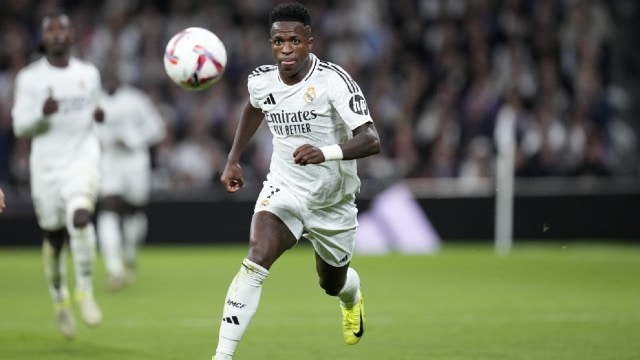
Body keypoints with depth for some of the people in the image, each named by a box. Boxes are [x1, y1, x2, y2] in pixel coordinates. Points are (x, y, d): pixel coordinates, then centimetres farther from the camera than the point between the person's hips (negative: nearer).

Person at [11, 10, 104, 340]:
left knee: (80, 217, -27)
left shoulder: (89, 74, 7)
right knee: (54, 238, 8)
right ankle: (59, 300, 32)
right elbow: (19, 127, -4)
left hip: (83, 159, 0)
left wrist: (97, 115, -1)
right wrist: (42, 113, -24)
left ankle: (85, 291, -14)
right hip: (46, 164, 0)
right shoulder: (29, 77, -1)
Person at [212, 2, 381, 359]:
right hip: (284, 189, 1)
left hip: (334, 199, -1)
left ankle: (353, 298, 60)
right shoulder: (261, 80, -10)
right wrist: (233, 160, 14)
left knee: (332, 283, 20)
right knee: (255, 263, -26)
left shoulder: (333, 80, -24)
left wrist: (326, 153, -49)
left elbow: (371, 140, -33)